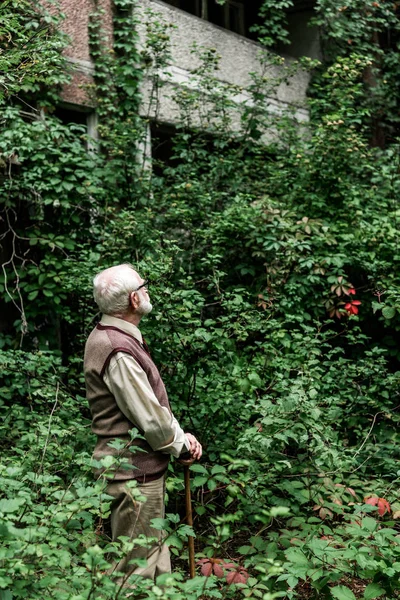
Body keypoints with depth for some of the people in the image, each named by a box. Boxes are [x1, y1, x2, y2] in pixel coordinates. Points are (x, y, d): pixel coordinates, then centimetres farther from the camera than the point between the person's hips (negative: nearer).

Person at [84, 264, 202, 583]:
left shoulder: (109, 337, 8)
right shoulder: (119, 352, -25)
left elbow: (154, 402, 12)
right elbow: (150, 418, -23)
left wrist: (179, 435, 3)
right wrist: (180, 443, -6)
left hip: (140, 465, 10)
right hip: (134, 471, -10)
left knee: (156, 547, 22)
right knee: (138, 563, 3)